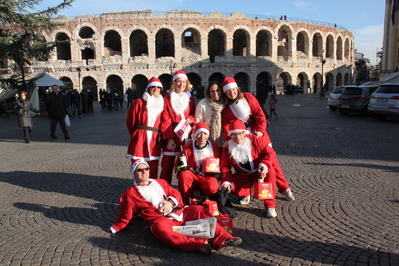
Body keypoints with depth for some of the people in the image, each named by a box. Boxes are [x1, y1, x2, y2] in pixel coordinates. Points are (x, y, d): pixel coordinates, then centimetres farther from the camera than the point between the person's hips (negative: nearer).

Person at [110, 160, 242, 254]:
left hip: (179, 212, 5)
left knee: (199, 210, -14)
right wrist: (115, 228, 1)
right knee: (160, 228, -39)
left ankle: (222, 238, -22)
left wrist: (170, 202, -4)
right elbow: (126, 217, 11)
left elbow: (175, 193, 15)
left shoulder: (160, 182, 23)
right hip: (159, 219, -5)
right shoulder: (130, 193, 10)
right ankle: (198, 245, -50)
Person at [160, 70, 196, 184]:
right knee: (167, 164, -1)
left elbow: (194, 114, 18)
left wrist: (190, 118, -7)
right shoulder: (167, 99, 1)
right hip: (171, 134, -3)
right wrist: (169, 138, -13)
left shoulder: (190, 99, 12)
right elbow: (165, 120, -4)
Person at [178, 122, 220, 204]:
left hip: (208, 177, 0)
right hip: (192, 177, 1)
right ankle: (187, 201, -12)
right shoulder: (187, 148, -2)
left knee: (213, 187, -34)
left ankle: (206, 200, 4)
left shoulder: (214, 147, 1)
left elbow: (218, 166, 10)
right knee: (184, 174, -33)